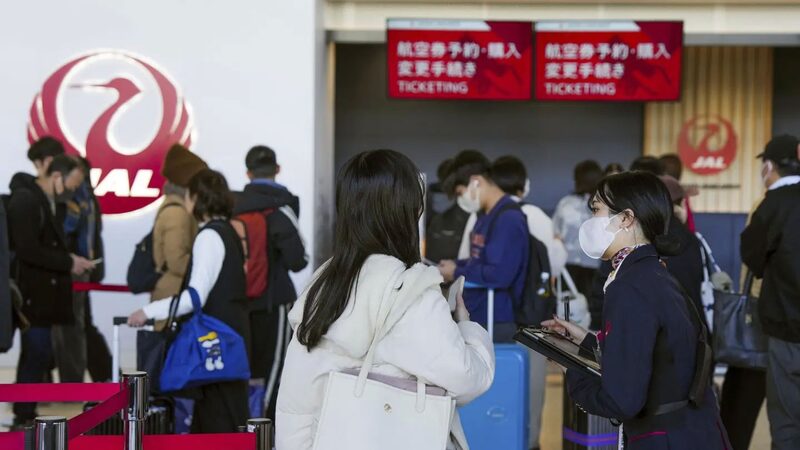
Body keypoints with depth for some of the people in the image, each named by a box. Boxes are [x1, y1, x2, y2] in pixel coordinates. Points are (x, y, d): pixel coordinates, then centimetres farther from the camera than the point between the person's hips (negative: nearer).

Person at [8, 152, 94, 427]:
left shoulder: (50, 202, 15)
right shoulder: (25, 200, -15)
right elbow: (28, 250, -23)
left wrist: (70, 261, 3)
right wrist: (68, 263, -17)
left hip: (43, 292, 10)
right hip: (31, 293, -10)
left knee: (35, 354, 12)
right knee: (38, 353, -10)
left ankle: (25, 416, 18)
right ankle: (24, 418, -4)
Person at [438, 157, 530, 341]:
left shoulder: (508, 218, -18)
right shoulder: (487, 216, 15)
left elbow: (500, 274, -26)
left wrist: (457, 273, -15)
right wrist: (456, 264, 7)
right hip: (473, 317, 10)